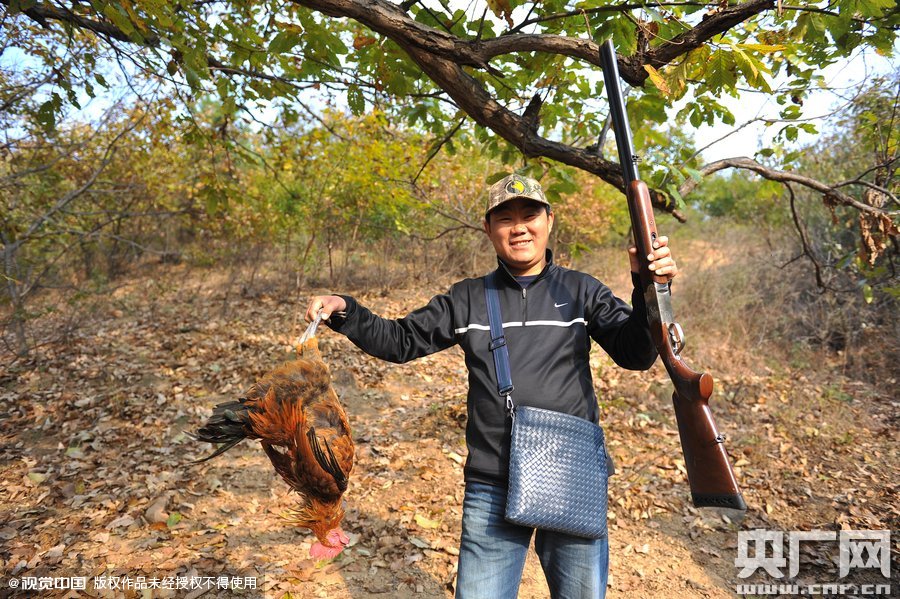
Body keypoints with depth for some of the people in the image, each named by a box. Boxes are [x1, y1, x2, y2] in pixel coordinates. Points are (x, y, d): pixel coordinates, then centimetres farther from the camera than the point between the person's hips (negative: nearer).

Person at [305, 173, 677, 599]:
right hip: (492, 488, 1)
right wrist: (345, 312, -4)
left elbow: (635, 354, -5)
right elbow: (400, 341, 10)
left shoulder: (581, 291, 3)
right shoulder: (467, 299, 6)